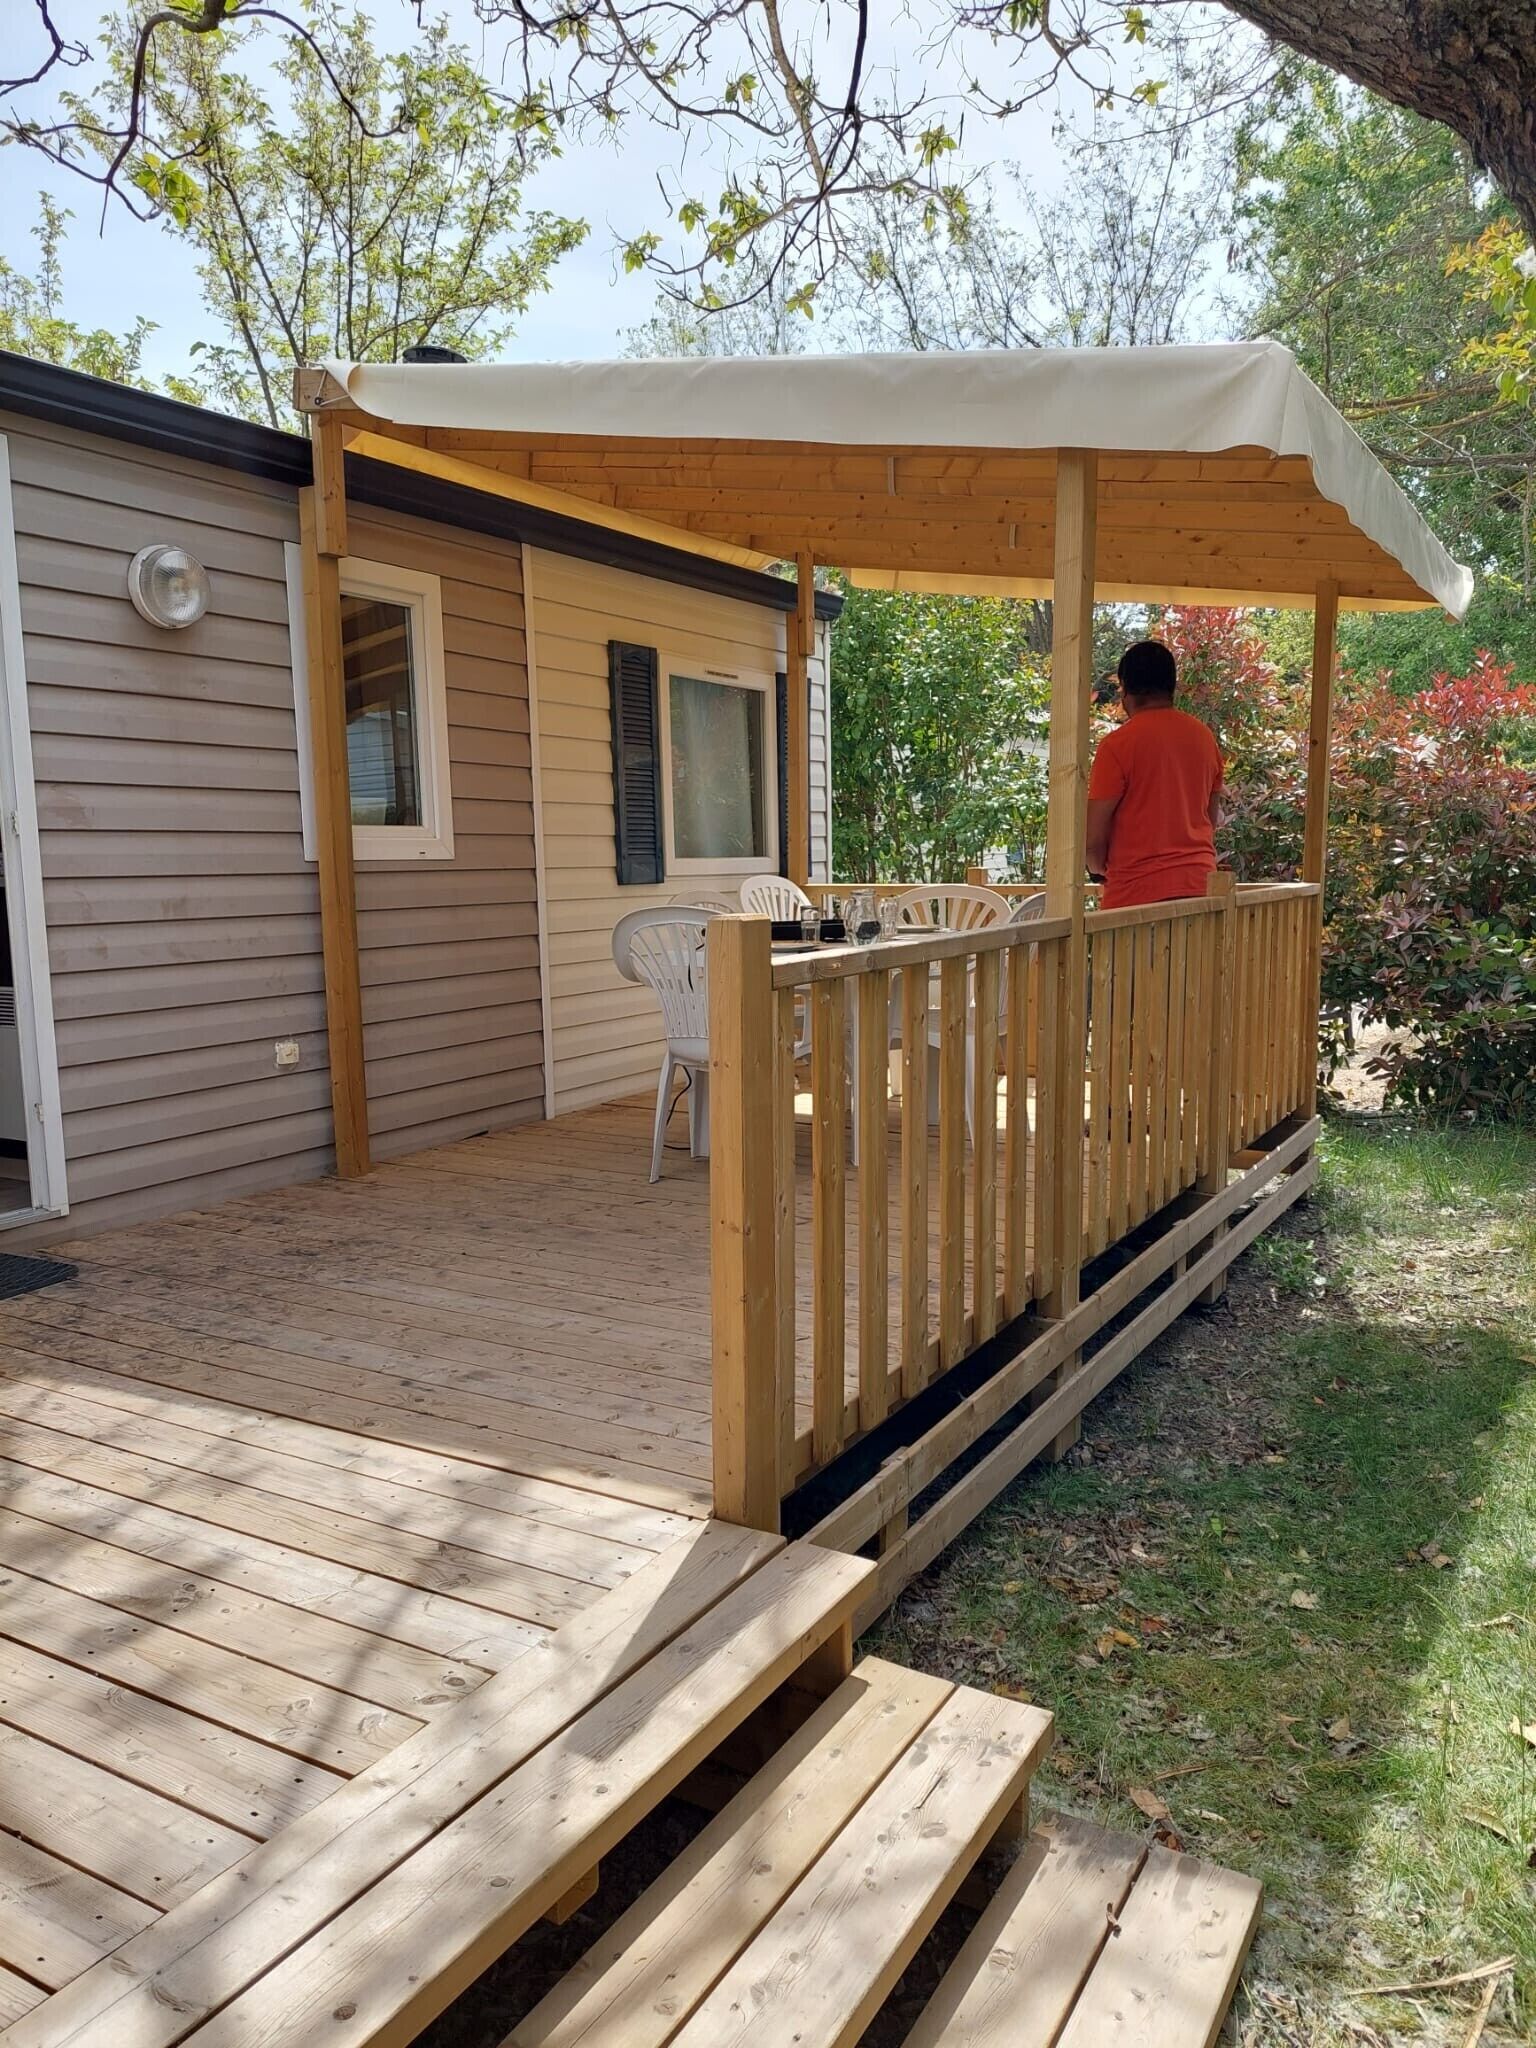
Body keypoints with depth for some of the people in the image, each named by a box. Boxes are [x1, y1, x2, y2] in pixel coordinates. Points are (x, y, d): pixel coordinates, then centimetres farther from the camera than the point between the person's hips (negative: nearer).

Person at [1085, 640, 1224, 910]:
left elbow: (1094, 834, -10)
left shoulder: (1118, 743, -9)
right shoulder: (1204, 736, 9)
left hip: (1139, 888, -6)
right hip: (1199, 881, 6)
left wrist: (1098, 868, 9)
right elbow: (1212, 817, 18)